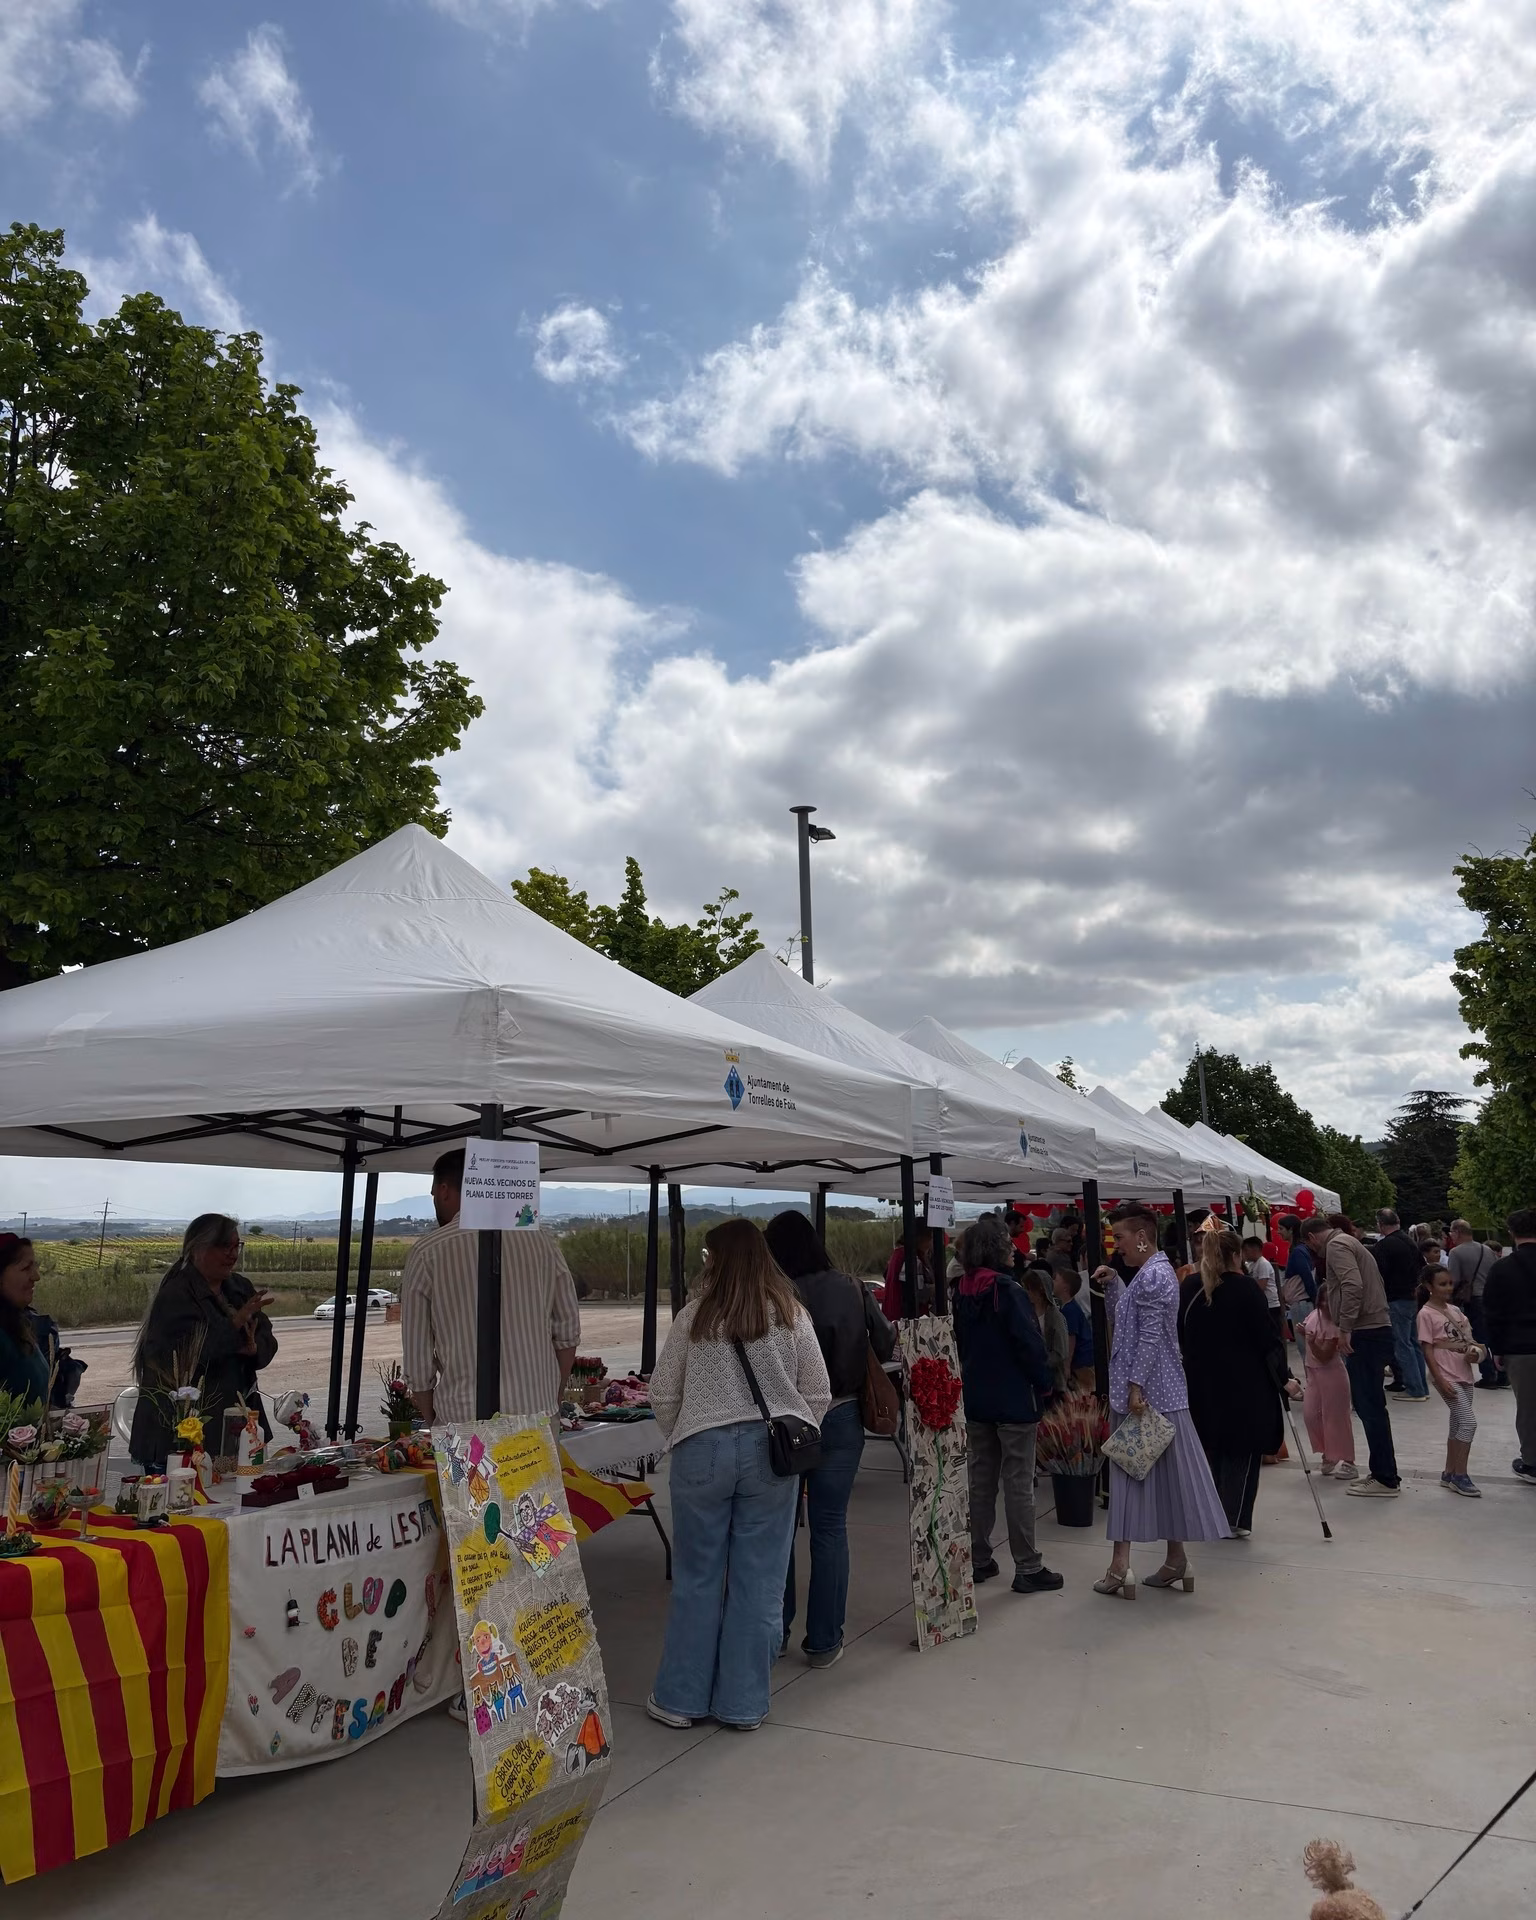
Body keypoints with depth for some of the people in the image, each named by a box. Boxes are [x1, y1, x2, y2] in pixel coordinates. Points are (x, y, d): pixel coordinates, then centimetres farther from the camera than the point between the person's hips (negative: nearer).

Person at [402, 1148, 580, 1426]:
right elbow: (568, 1332, 8)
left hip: (463, 1417, -2)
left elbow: (417, 1354, 0)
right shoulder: (542, 1241, 4)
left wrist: (431, 1424, 12)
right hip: (540, 1413, 3)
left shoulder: (426, 1253, -3)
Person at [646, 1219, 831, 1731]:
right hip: (770, 1452, 1)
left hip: (703, 1451, -1)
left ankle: (681, 1698, 24)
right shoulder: (791, 1315, -1)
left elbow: (662, 1393, 1)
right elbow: (818, 1395, 3)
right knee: (759, 1581, 10)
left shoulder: (695, 1315, -6)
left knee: (697, 1577, 12)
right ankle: (743, 1703, 20)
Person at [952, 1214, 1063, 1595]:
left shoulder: (962, 1292, 3)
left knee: (981, 1479, 15)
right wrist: (1044, 1382, -5)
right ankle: (1027, 1569, 8)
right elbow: (1030, 1343, -18)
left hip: (974, 1399, 7)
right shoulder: (1008, 1291, -19)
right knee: (1019, 1484, 1)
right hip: (1013, 1399, -7)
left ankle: (979, 1560, 24)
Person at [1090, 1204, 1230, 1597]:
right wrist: (1111, 1285, 8)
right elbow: (1120, 1322, 21)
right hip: (1148, 1390, 9)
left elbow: (1150, 1337, -21)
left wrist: (1136, 1386, -22)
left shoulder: (1153, 1275, -17)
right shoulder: (1147, 1273, 14)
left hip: (1148, 1391, -9)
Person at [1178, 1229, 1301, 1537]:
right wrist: (1284, 1378, -4)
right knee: (1242, 1451, 6)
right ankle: (1235, 1517, 5)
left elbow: (1181, 1337, 10)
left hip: (1201, 1383, 5)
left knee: (1212, 1447, 15)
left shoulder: (1188, 1288, 2)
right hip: (1244, 1384, -5)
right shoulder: (1244, 1288, -13)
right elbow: (1268, 1337, -11)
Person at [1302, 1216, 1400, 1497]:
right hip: (1376, 1330, 10)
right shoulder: (1350, 1243, 22)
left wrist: (1345, 1328, -20)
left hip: (1365, 1334, -10)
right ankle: (1380, 1472, 20)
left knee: (1370, 1406, -5)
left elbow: (1352, 1286, -22)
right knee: (1369, 1405, 14)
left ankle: (1386, 1479, 0)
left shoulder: (1336, 1245, -7)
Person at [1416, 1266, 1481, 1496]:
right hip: (1447, 1377, -8)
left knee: (1458, 1424, 12)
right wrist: (1440, 1380, -18)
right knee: (1468, 1422, -13)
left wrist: (1473, 1348, -4)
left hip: (1464, 1375, 8)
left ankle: (1449, 1473, 23)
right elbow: (1427, 1350, -13)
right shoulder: (1426, 1314, -11)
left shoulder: (1455, 1310, 11)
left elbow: (1466, 1338, 20)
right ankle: (1460, 1475, -4)